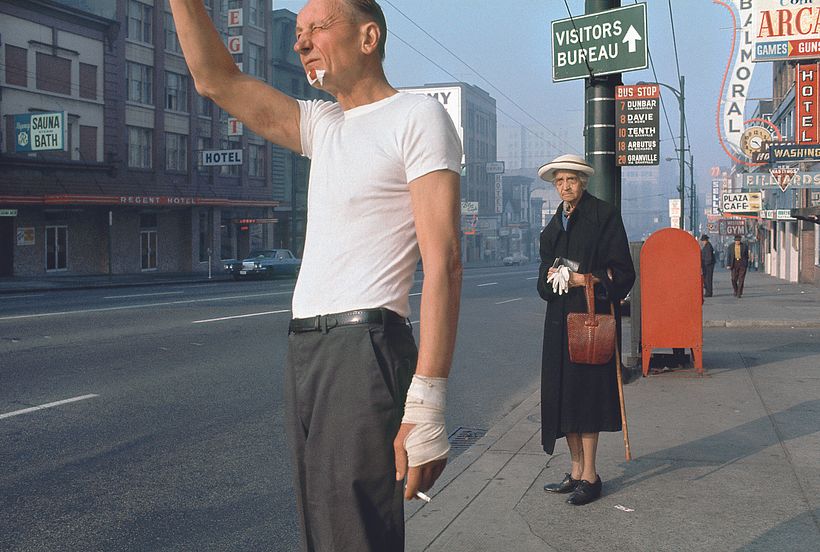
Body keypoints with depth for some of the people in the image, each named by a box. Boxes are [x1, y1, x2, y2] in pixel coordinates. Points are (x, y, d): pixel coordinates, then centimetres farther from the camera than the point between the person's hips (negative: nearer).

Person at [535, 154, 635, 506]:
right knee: (561, 394, 6)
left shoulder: (604, 215, -3)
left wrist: (584, 280, -18)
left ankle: (590, 476, 1)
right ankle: (577, 471, 15)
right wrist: (551, 275, -2)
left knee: (586, 393, -6)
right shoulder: (555, 224, 17)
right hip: (560, 319, 7)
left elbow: (622, 273, -8)